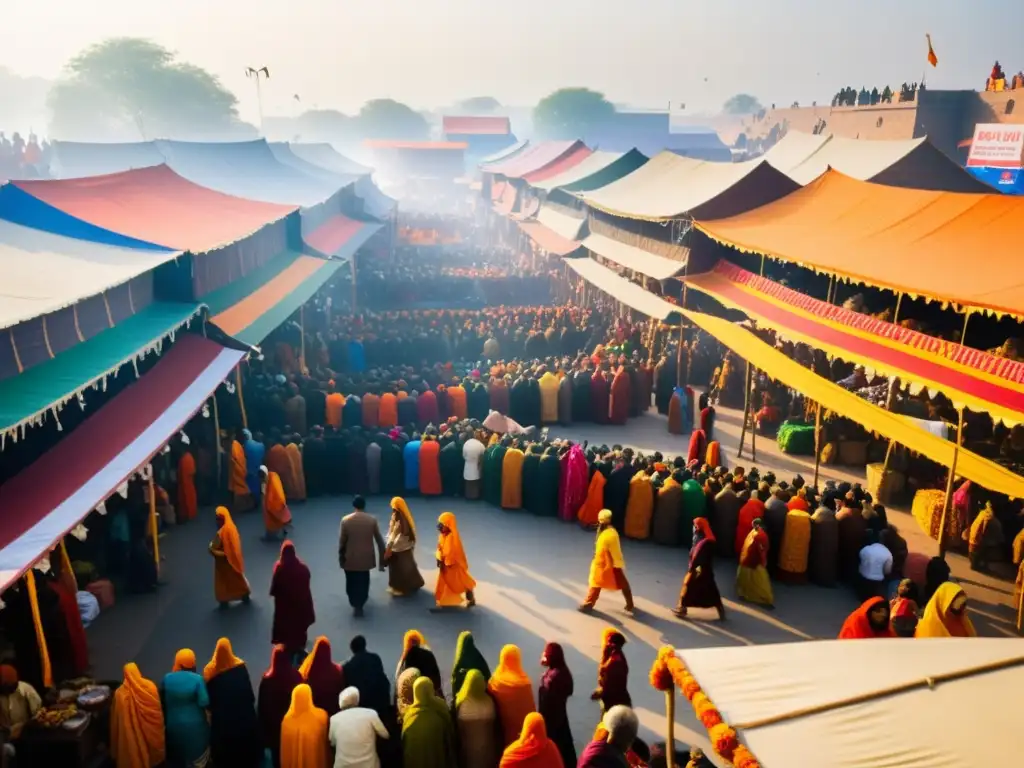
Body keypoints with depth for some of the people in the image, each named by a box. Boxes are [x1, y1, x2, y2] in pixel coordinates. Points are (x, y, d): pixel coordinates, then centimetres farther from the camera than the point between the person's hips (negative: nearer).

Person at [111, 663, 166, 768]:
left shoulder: (120, 693, -18)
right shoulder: (150, 686, -15)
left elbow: (116, 719, -8)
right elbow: (157, 710, -6)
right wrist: (159, 727, 9)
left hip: (131, 732, -1)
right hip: (151, 730, 1)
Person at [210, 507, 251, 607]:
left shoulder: (221, 533, -29)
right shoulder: (232, 527, -6)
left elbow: (213, 548, -24)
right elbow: (238, 540, 8)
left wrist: (211, 545, -2)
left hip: (224, 559, -7)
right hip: (234, 556, 7)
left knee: (223, 580, 11)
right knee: (237, 575, 21)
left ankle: (224, 600, 22)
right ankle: (245, 594, 31)